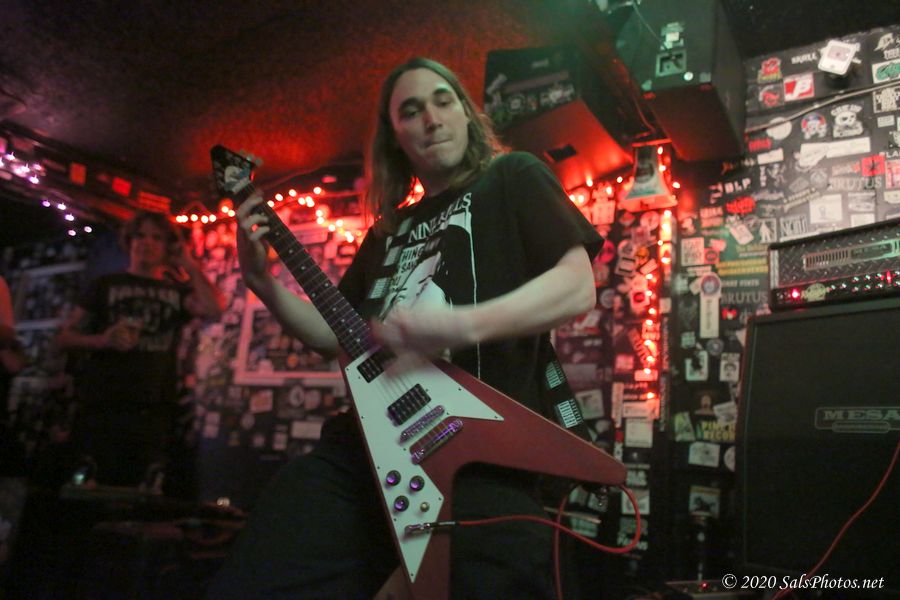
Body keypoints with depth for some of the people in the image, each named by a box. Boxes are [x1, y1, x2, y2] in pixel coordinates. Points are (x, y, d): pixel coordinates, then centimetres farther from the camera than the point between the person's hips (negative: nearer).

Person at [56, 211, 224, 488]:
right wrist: (102, 340, -10)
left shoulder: (178, 290, 15)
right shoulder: (106, 285, 13)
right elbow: (65, 337, 10)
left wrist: (190, 265, 2)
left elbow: (214, 309, -7)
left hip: (152, 412, 1)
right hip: (100, 407, 0)